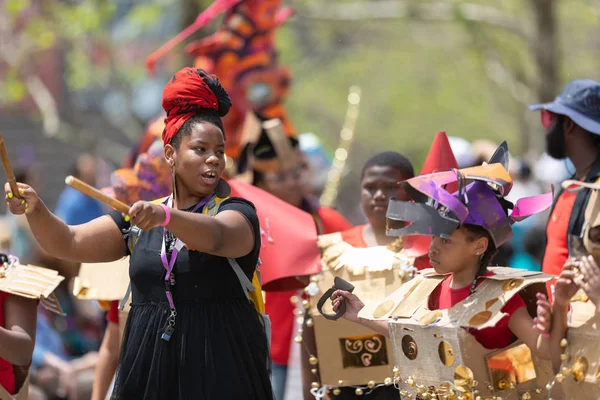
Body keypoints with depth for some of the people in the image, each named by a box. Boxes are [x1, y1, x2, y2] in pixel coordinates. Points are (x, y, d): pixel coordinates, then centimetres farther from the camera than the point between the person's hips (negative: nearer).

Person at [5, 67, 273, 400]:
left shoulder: (236, 212, -1)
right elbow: (69, 243, 4)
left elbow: (216, 237, -24)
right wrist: (35, 209, -16)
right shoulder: (139, 218, 12)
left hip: (222, 372, -4)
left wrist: (165, 216, -42)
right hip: (148, 370, 4)